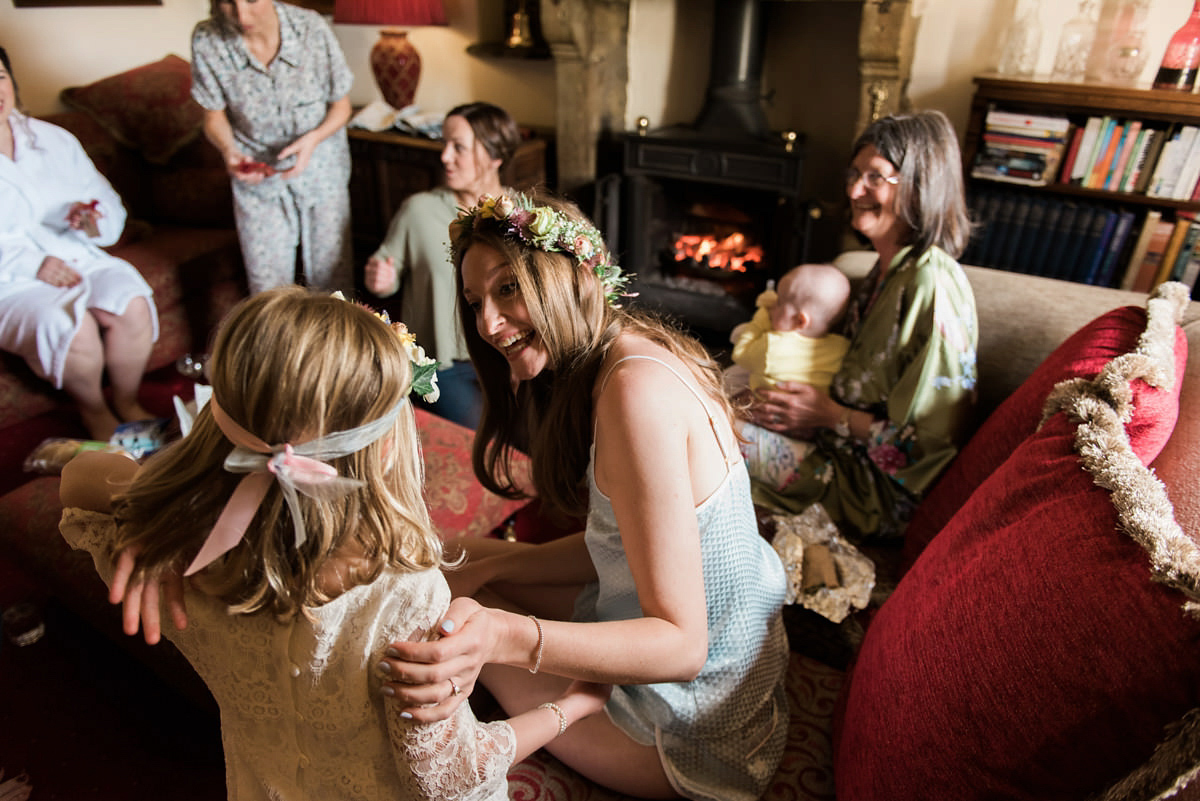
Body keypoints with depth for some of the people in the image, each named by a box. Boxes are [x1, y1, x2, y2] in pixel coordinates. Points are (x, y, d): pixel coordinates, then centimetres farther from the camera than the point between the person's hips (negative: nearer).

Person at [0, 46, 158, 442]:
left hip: (76, 257, 3)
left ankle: (128, 402, -3)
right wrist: (32, 264, -21)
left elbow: (111, 209, 11)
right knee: (71, 324, -33)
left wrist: (92, 219, -13)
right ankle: (94, 412, -4)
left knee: (132, 304, -27)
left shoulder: (53, 139, 14)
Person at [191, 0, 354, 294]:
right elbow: (214, 115, -2)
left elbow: (341, 105, -5)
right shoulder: (206, 40, -14)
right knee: (268, 291, 3)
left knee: (332, 280, 6)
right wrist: (228, 151, -23)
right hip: (256, 178, 1)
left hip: (321, 169, 0)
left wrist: (313, 137, -24)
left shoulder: (312, 28, -17)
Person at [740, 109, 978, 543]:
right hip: (846, 446, 9)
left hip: (881, 492, -9)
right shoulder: (888, 267, 6)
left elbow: (929, 439, -22)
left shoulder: (933, 284, -23)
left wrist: (829, 414, -19)